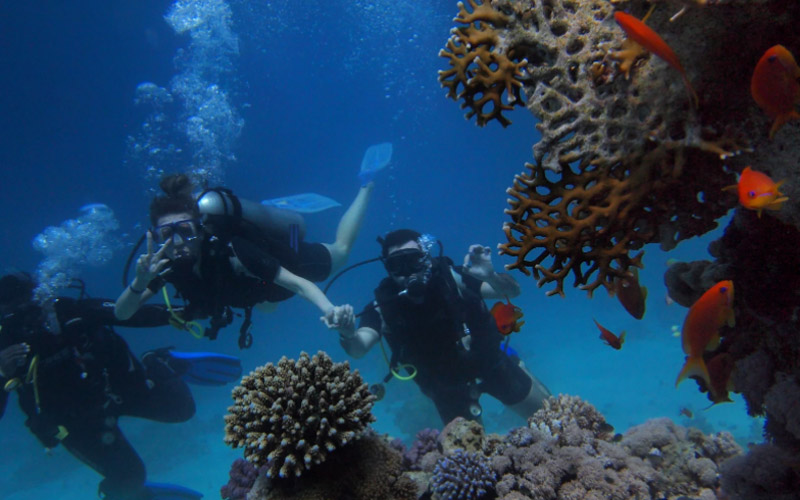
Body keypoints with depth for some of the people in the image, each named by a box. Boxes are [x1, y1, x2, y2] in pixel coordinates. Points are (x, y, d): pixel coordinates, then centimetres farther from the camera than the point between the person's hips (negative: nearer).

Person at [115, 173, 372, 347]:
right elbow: (121, 314, -25)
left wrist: (328, 309, -63)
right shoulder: (169, 264, -28)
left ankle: (366, 186, 41)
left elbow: (298, 284, -44)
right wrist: (140, 282, -46)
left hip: (293, 261, -5)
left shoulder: (230, 253, -44)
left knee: (339, 248, 22)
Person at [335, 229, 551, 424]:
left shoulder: (450, 277, -25)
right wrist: (348, 334, -61)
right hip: (447, 387, 0)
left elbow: (513, 291, -22)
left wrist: (490, 276, -44)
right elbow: (358, 349, -37)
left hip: (490, 361, 0)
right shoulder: (384, 306, -22)